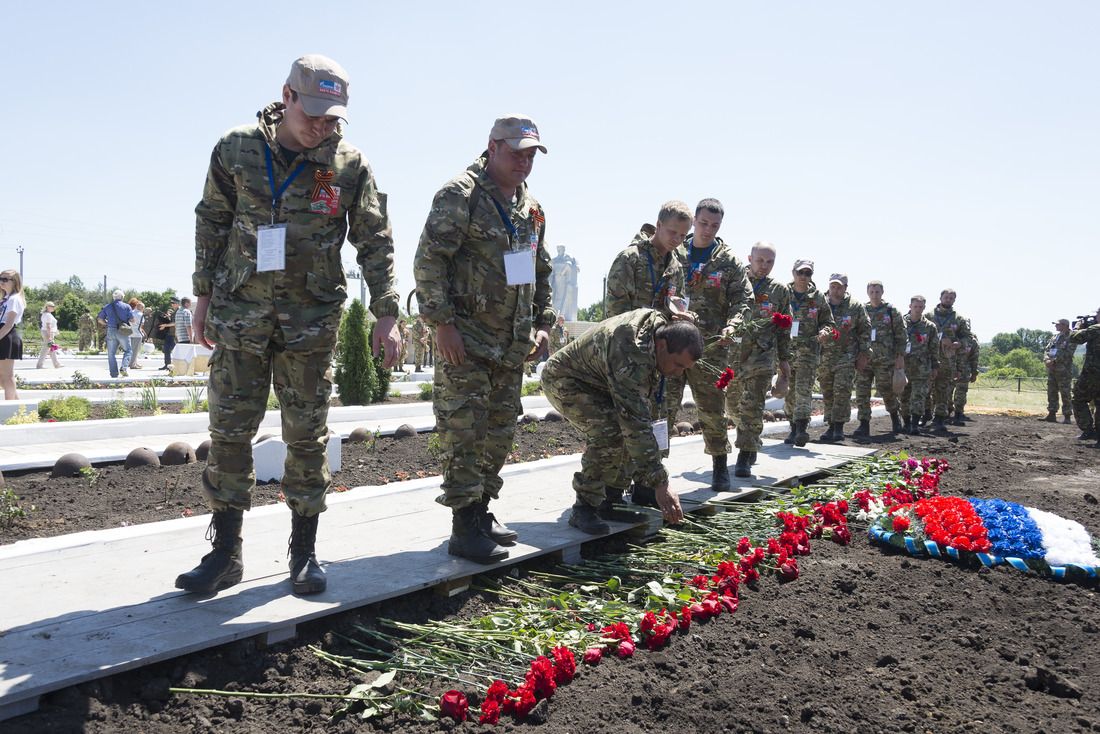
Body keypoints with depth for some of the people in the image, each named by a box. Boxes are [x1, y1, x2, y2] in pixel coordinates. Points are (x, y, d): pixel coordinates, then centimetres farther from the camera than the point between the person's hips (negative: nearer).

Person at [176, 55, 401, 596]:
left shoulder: (349, 165, -4)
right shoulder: (236, 150, -1)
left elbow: (375, 242, 1)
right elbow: (212, 223, 8)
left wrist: (386, 315, -4)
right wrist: (204, 296, 8)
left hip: (310, 320, -1)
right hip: (240, 313, 1)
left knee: (307, 435, 4)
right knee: (229, 430, 2)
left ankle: (304, 552, 17)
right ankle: (225, 552, 14)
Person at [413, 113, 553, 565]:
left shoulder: (531, 208, 15)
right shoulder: (461, 195, -9)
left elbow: (540, 271, 24)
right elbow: (428, 260, -14)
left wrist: (542, 323, 16)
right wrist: (442, 323, -18)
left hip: (511, 343, 8)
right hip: (465, 340, -8)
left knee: (500, 431, 12)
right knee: (464, 430, -7)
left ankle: (481, 511, 25)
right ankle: (464, 528, 0)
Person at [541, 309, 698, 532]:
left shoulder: (659, 322, -10)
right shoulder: (631, 357, -38)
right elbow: (636, 424, -41)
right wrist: (660, 484, -40)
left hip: (597, 381, 10)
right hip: (563, 381, -9)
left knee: (630, 431, -3)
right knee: (609, 433, -29)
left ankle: (607, 504, 5)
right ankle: (583, 509, -17)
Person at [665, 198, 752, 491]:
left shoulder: (729, 261, 7)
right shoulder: (675, 254, 9)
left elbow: (743, 300, 5)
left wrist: (732, 325, -14)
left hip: (710, 347, 0)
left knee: (712, 409, 6)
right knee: (663, 405, -4)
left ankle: (720, 466, 21)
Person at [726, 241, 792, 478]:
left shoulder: (780, 290, 7)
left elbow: (784, 328, 12)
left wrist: (784, 358, 10)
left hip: (762, 354, -1)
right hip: (733, 351, 2)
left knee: (753, 405, -11)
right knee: (732, 403, 11)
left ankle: (745, 457, -8)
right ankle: (752, 443, 34)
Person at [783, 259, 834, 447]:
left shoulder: (818, 297, 8)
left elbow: (827, 321, 12)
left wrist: (825, 332, -8)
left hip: (808, 349, -2)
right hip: (785, 348, 2)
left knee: (804, 389, -14)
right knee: (789, 391, 6)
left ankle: (802, 428, -20)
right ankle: (794, 428, 15)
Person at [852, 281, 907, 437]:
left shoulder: (892, 311, 4)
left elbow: (901, 335, 3)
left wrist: (900, 356, -3)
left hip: (885, 360, -2)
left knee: (887, 390, 5)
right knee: (862, 391, -5)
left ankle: (894, 416, 32)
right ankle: (864, 425, -3)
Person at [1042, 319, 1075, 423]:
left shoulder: (1071, 338, -5)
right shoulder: (1054, 337, 17)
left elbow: (1068, 353, -16)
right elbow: (1046, 351, 15)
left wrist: (1054, 361, -18)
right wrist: (1047, 360, -5)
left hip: (1064, 371, -7)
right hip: (1051, 370, 7)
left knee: (1065, 394, -4)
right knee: (1051, 394, 8)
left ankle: (1067, 417, 1)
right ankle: (1051, 415, 13)